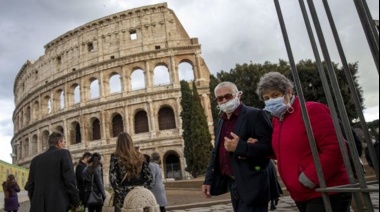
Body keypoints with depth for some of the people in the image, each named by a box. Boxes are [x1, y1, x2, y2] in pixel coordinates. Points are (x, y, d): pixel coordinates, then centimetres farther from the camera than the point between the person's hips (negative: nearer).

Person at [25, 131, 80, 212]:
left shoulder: (35, 159, 14)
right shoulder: (63, 153, -2)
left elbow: (29, 185, 14)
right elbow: (70, 180, -9)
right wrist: (75, 202, 0)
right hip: (59, 205, -5)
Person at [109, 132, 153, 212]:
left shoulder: (115, 157, -3)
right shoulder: (139, 156, 6)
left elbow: (113, 178, -10)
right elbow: (149, 177, 3)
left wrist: (120, 192, -1)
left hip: (123, 196, -3)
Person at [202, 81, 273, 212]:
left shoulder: (255, 115, -9)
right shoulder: (221, 122, 13)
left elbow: (269, 146, -17)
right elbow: (216, 152, 16)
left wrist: (239, 147, -26)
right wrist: (208, 180, 11)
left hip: (251, 185, -7)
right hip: (232, 184, 7)